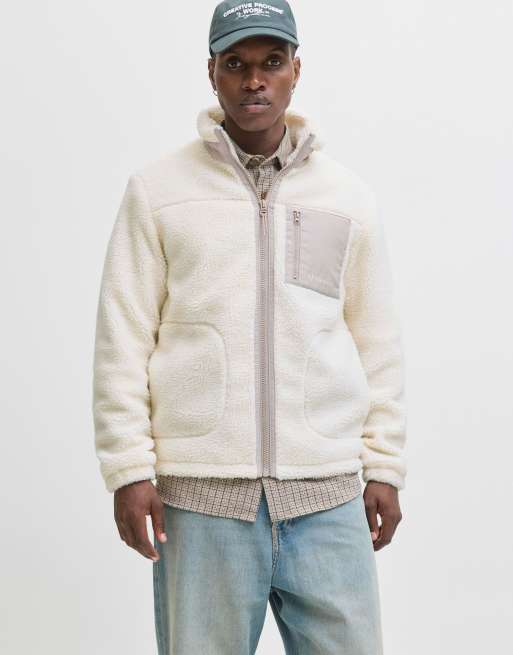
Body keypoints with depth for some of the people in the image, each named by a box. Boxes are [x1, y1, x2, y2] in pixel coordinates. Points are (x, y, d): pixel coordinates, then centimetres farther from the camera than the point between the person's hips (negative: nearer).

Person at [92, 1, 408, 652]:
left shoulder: (348, 196, 9)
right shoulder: (157, 189, 2)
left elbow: (378, 344, 11)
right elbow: (123, 338, 1)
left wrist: (384, 468, 9)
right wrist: (129, 469, -5)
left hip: (328, 499, 2)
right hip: (198, 498, -1)